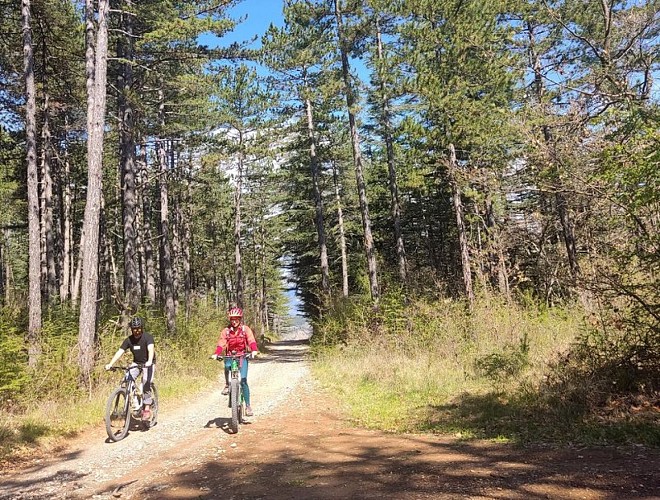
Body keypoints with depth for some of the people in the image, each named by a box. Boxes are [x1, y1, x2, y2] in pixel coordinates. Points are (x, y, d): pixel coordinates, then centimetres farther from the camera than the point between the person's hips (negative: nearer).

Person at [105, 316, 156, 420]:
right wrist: (110, 364, -29)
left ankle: (147, 408, -10)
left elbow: (151, 349, -36)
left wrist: (149, 361, -54)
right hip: (136, 363, 4)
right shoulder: (129, 340, -8)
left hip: (148, 363, -4)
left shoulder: (147, 337, -20)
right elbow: (120, 352, -16)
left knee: (146, 383, -20)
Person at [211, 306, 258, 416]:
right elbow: (221, 343, -11)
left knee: (243, 380, -12)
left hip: (242, 356, -1)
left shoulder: (245, 329, -2)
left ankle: (248, 405, 0)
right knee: (227, 366, -35)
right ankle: (227, 385, -6)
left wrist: (254, 350, -35)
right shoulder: (226, 331, 0)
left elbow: (251, 340, -15)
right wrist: (216, 354, -29)